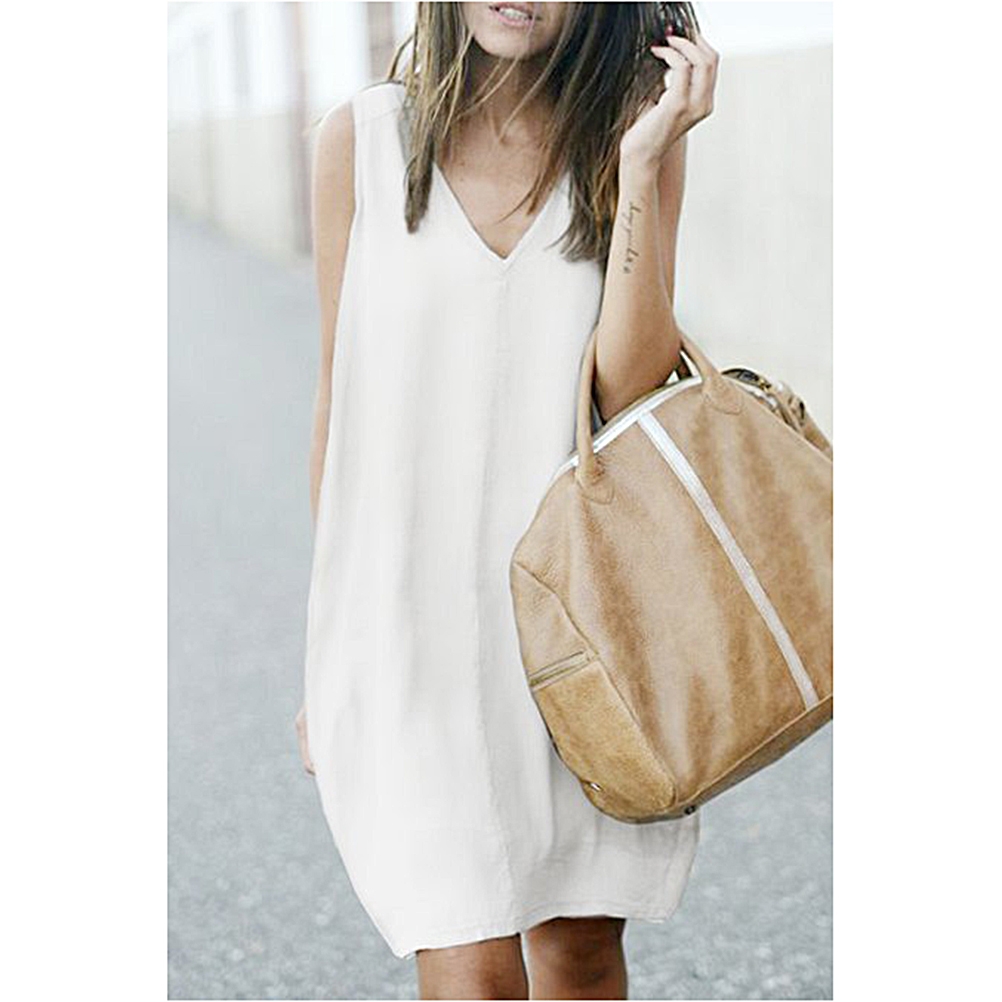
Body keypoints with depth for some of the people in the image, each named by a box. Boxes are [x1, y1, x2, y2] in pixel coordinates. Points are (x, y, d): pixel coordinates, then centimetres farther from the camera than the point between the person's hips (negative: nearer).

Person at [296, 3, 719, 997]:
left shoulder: (632, 140, 1)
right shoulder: (361, 140, 0)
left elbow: (632, 393, -9)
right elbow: (343, 400, 5)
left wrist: (643, 169, -16)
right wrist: (327, 654, 8)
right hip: (410, 613, -1)